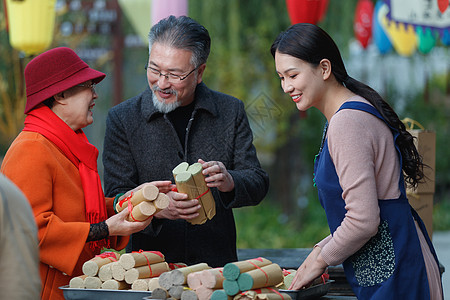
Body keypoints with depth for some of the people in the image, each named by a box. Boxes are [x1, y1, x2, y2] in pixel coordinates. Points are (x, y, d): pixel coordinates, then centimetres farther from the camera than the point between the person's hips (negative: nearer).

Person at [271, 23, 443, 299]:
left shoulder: (347, 123, -18)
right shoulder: (350, 113, 14)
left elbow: (363, 220, -23)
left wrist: (321, 259, -8)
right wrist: (322, 248, 12)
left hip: (390, 276, -10)